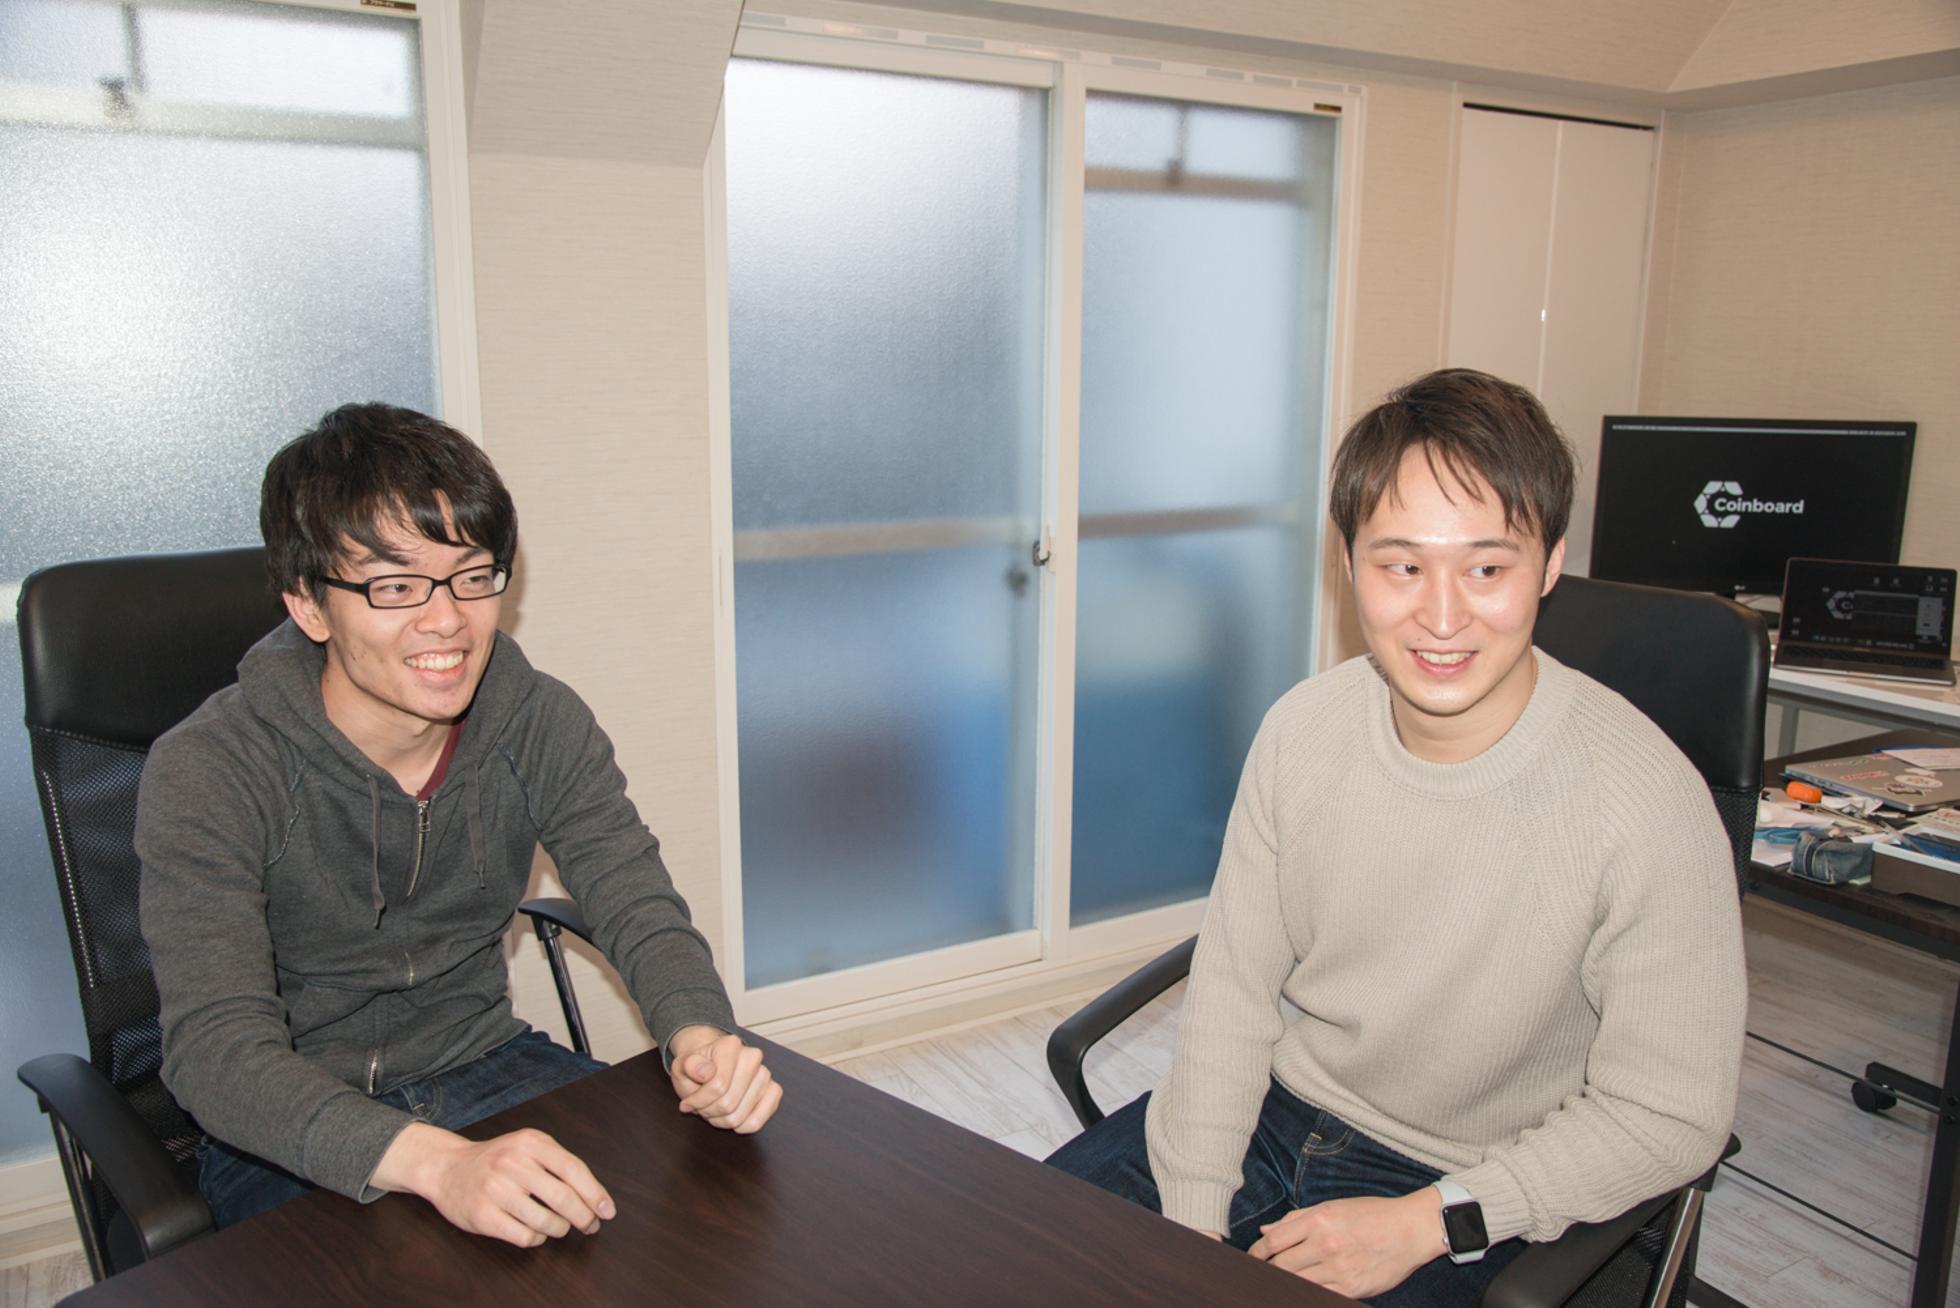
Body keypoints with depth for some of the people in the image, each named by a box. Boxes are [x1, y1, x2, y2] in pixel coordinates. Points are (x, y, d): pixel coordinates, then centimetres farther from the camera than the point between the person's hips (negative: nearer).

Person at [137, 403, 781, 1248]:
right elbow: (216, 1048, -28)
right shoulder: (205, 773, -20)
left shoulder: (543, 726, -7)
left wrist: (699, 1036, -32)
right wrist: (439, 1163, -46)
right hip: (291, 1136, -4)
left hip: (486, 1069, 4)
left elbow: (639, 909, -8)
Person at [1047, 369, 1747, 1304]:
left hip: (1464, 1188, -3)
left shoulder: (1648, 806, -23)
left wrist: (1422, 1226, -17)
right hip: (1279, 1103, 4)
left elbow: (1669, 1117, -14)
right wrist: (1192, 1223, -7)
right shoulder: (1302, 730, -9)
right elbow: (1232, 985, -2)